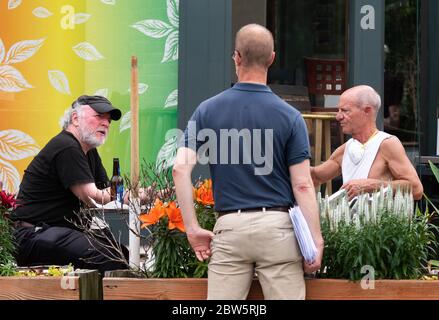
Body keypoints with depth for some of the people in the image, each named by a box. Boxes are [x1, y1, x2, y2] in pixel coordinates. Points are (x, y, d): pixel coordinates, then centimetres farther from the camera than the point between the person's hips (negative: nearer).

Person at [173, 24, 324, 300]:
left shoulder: (208, 111, 4)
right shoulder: (289, 116, -2)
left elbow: (181, 168, -5)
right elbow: (302, 185, -5)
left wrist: (193, 228, -1)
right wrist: (316, 241, -1)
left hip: (230, 226, 1)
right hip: (277, 225, -1)